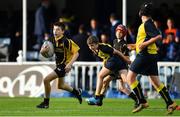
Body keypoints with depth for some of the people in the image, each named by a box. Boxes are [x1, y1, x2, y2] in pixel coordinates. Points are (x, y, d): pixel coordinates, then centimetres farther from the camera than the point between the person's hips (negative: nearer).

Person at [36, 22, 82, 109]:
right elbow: (42, 52, 2)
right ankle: (77, 92, 49)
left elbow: (76, 53, -19)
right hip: (58, 65, 8)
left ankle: (46, 103, -3)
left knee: (46, 80, -17)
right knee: (60, 86, 25)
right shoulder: (52, 41, -2)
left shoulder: (66, 41, -22)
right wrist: (43, 50, -23)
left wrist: (70, 64, -30)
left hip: (64, 65, -8)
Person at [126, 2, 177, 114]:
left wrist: (145, 44, -22)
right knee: (155, 81, 10)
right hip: (151, 55, 10)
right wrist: (135, 45, 28)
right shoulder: (147, 23, 16)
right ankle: (170, 104, 7)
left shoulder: (147, 23, -13)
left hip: (145, 55, -10)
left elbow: (158, 36, -23)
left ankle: (142, 102, -10)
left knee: (130, 76, -7)